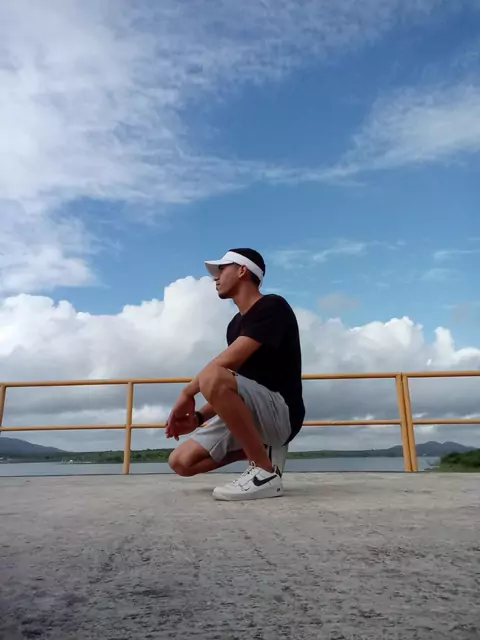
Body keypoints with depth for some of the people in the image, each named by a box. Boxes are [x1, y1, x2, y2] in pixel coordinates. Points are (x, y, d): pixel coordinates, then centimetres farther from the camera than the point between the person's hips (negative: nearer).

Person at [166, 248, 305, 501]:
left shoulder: (272, 306, -10)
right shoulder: (236, 324, 16)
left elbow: (229, 361, -22)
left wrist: (186, 394, -11)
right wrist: (199, 416, 3)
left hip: (280, 412, -8)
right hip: (251, 415, 8)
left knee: (212, 377, -34)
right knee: (181, 461, -2)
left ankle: (265, 472, -20)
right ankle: (264, 449, 8)